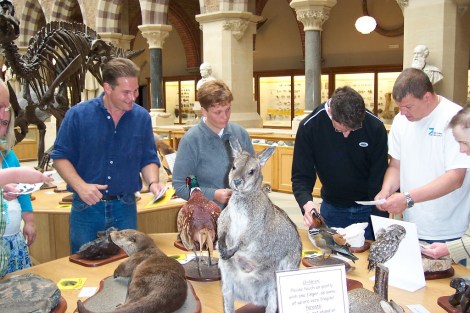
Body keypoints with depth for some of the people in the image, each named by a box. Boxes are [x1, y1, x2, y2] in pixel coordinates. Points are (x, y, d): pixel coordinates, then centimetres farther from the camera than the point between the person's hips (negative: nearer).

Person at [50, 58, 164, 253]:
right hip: (87, 207, -1)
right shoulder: (78, 115, -9)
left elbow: (149, 159, 6)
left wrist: (153, 183, -14)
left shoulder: (142, 117, -1)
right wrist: (81, 186, -18)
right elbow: (61, 156, -4)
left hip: (125, 207, 2)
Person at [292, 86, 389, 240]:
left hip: (368, 209, 0)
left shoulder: (375, 128, -19)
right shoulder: (309, 127, -19)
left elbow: (379, 179, -13)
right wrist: (307, 203, -35)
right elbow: (301, 176, -15)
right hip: (332, 208, 1)